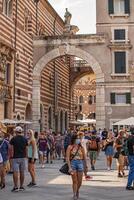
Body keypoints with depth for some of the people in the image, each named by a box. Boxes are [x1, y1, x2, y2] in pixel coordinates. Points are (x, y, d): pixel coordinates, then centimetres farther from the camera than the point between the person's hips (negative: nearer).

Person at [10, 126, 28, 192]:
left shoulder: (13, 139, -6)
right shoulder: (25, 139, 6)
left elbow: (11, 149, -8)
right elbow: (26, 149, 8)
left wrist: (11, 156, -2)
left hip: (15, 157, -4)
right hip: (23, 157, 4)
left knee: (15, 172, -4)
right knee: (22, 172, 9)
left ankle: (16, 187, -9)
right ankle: (21, 186, 13)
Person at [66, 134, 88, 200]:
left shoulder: (81, 147, 5)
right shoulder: (70, 147, -3)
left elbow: (84, 157, 11)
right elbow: (67, 158, -7)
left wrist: (86, 166, 13)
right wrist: (69, 167, -14)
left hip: (80, 163, 3)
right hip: (73, 163, -2)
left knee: (80, 181, 7)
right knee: (74, 181, -3)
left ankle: (77, 190, 36)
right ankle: (74, 195, 10)